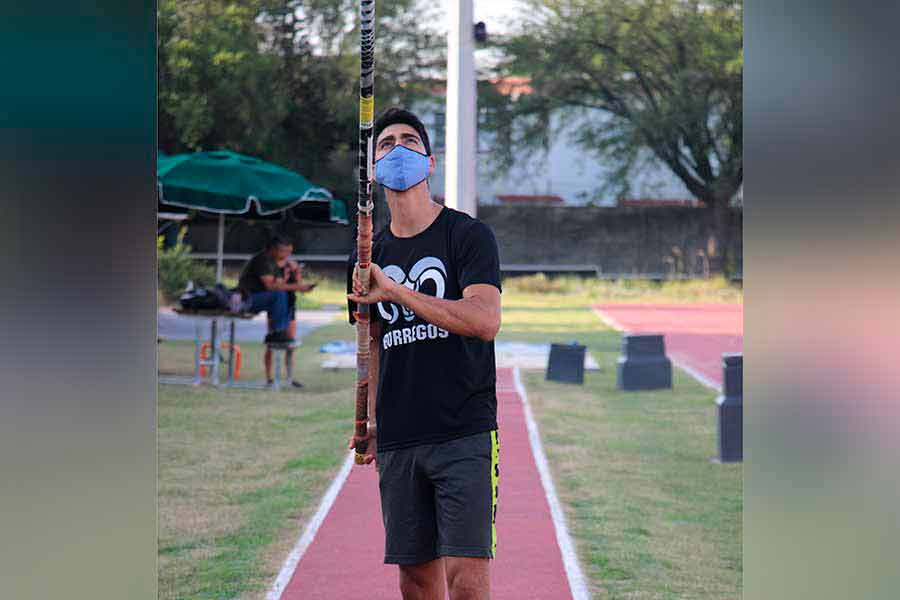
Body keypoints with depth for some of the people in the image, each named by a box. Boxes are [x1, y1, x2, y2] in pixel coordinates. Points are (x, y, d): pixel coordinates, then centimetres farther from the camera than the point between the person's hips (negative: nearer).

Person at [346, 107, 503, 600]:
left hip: (465, 434, -5)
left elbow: (486, 320, -17)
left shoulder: (468, 235, -2)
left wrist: (396, 291, -21)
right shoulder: (369, 253, 13)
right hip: (398, 440, 5)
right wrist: (371, 421, 10)